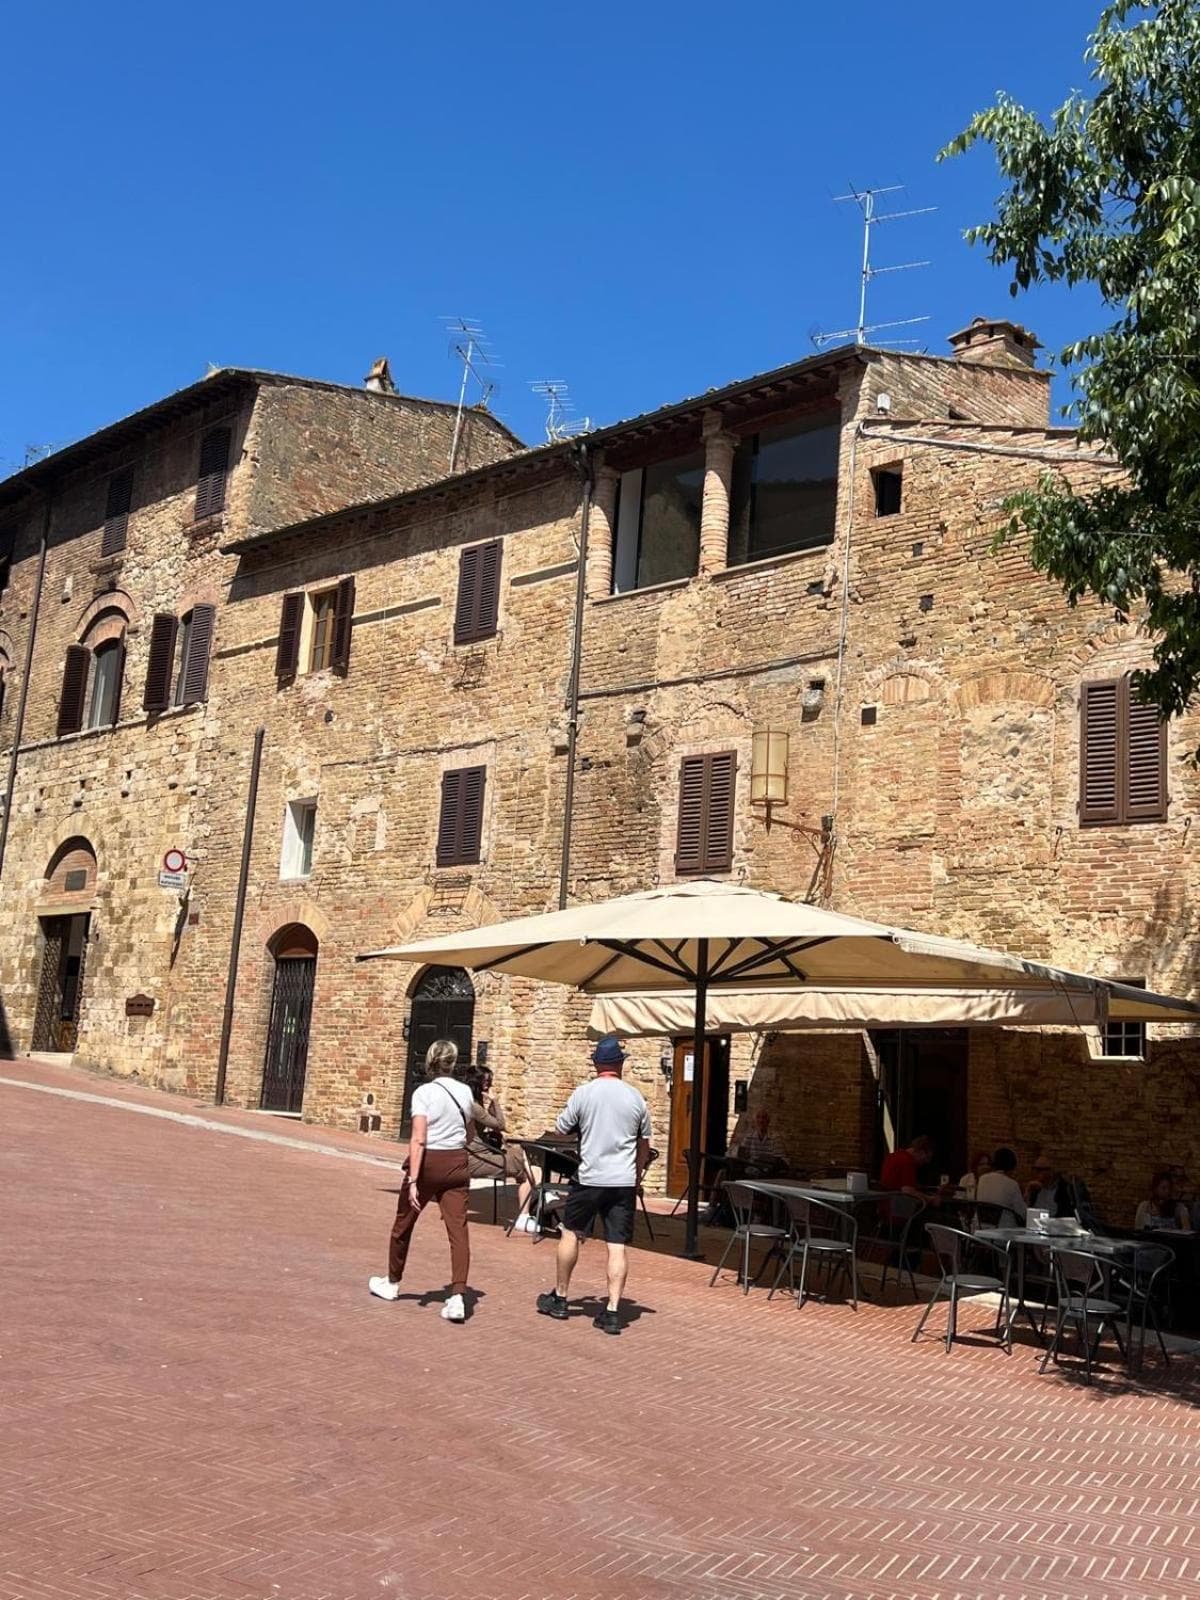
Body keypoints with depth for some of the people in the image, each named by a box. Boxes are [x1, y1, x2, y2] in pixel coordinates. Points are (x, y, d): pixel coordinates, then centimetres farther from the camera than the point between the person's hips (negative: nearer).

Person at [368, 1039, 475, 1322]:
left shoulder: (424, 1092, -11)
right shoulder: (465, 1092, 4)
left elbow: (418, 1140, -19)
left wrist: (413, 1181, -21)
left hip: (429, 1161, -3)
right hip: (457, 1163, 3)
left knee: (403, 1224, 17)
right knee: (458, 1228, -3)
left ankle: (392, 1283, 34)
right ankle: (457, 1296, -16)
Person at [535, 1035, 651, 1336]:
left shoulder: (583, 1093, -7)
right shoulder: (635, 1097, 2)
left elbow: (561, 1129, 3)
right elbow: (644, 1145, 11)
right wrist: (637, 1178, 23)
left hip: (589, 1178, -2)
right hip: (623, 1181, 2)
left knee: (570, 1234, 16)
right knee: (617, 1247, 2)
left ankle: (559, 1299, 26)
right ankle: (612, 1311, -1)